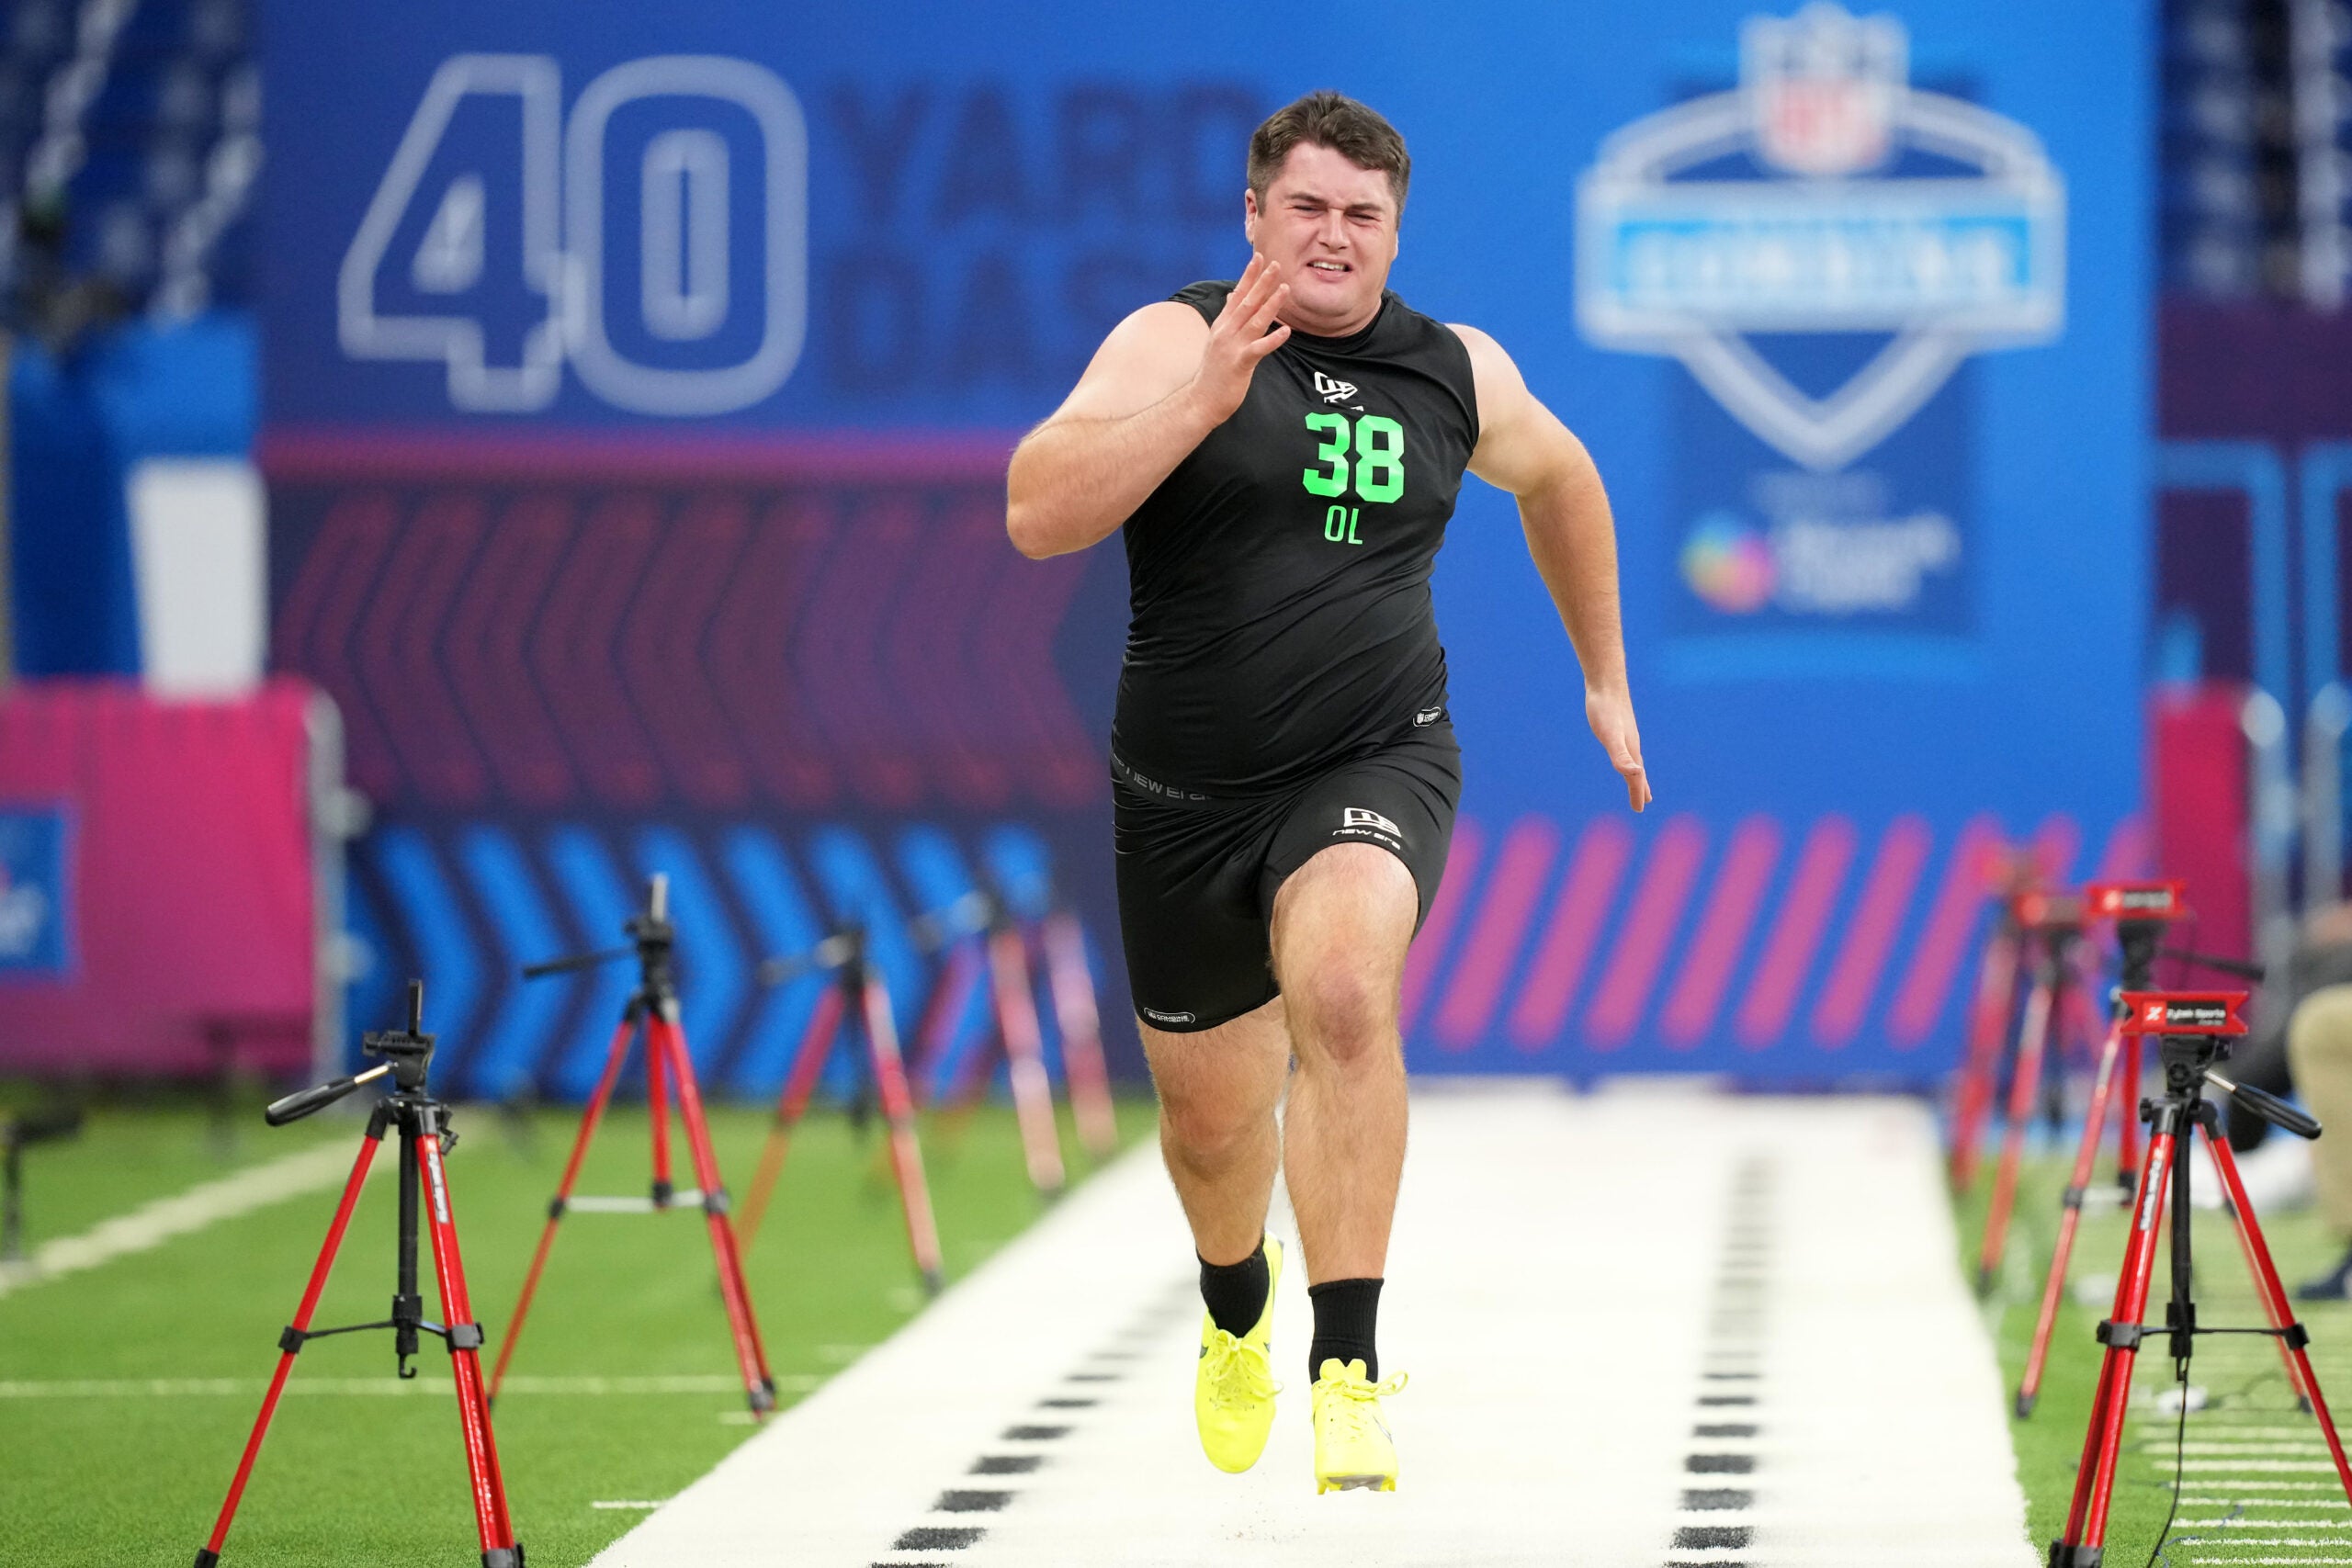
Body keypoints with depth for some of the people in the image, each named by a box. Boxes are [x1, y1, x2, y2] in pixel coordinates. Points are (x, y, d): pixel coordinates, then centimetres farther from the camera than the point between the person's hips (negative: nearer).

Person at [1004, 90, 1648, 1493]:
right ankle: (1237, 1307, 51)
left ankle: (1348, 1369, -29)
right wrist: (1205, 396, -30)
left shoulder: (1461, 373, 4)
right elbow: (1039, 515, -22)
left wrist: (1606, 677, 30)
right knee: (1211, 1119, 14)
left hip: (1375, 762, 0)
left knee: (1342, 992, -32)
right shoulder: (1174, 340, -7)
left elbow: (1559, 481, 27)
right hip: (1186, 794, 0)